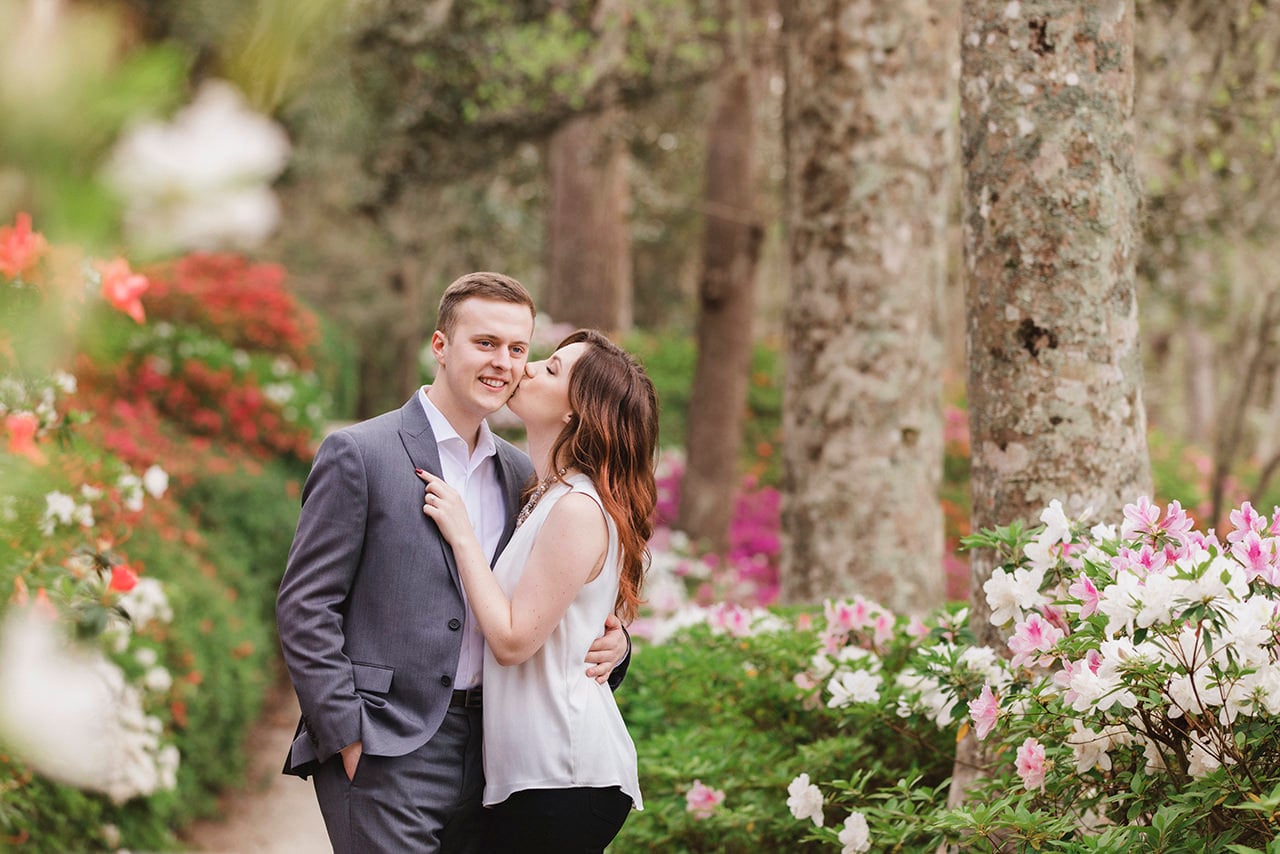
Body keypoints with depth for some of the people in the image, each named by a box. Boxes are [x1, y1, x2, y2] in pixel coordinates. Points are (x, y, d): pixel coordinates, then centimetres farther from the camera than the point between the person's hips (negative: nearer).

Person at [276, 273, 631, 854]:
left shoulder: (519, 474, 14)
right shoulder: (358, 453, -4)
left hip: (488, 755, 6)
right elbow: (304, 608, -7)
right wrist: (348, 739, -12)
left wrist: (608, 643, 1)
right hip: (385, 756, -6)